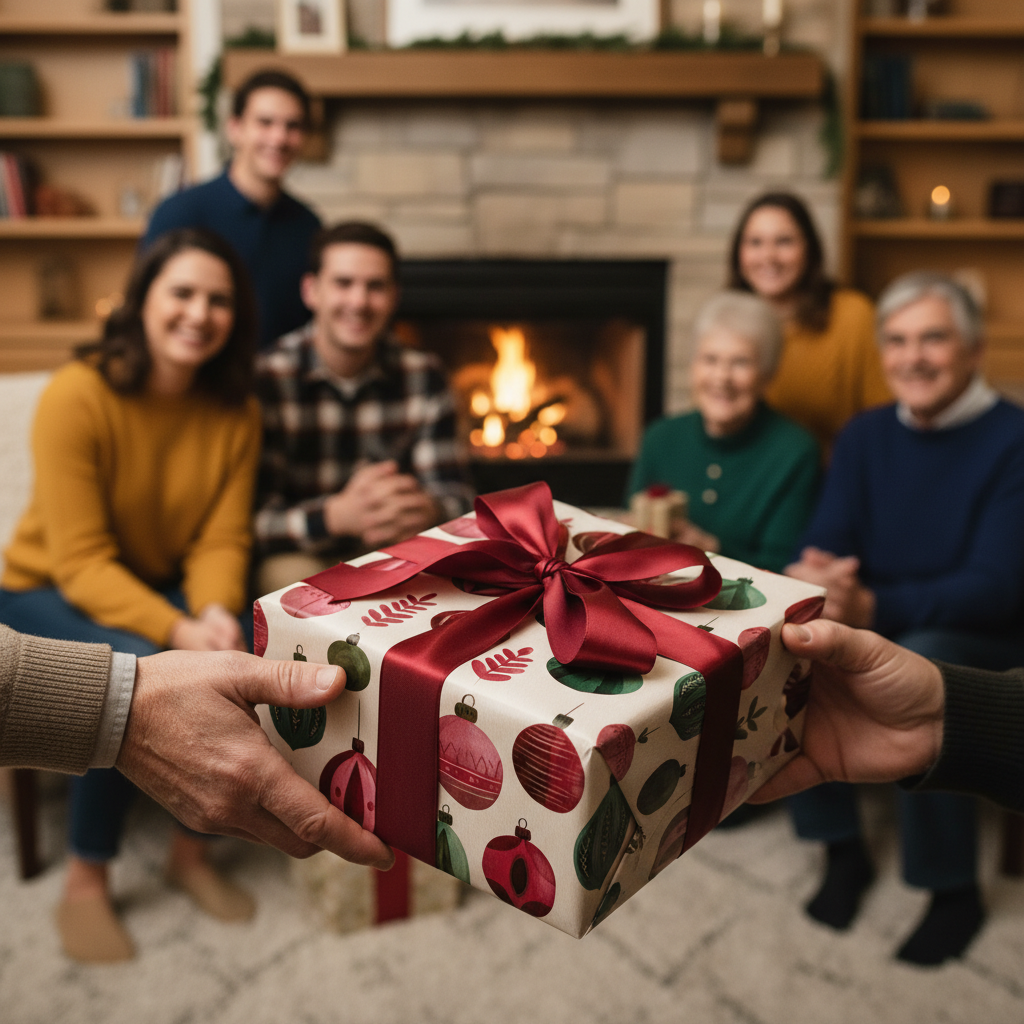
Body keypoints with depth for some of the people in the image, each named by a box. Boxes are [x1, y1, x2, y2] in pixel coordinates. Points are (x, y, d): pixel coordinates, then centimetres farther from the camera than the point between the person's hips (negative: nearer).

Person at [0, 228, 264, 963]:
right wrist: (177, 633, -36)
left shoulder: (236, 411, -7)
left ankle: (192, 852, 1)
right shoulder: (78, 395, -22)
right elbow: (80, 562, -24)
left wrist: (217, 614, -30)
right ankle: (86, 882, -9)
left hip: (166, 587, 4)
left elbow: (222, 538, -9)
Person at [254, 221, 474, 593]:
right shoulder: (266, 379, -14)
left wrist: (429, 511, -29)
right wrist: (337, 515, -39)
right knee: (294, 576, -35)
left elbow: (457, 495, -2)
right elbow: (251, 517, -19)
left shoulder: (423, 376, 0)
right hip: (300, 558, -3)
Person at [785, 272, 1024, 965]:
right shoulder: (866, 437, 4)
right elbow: (826, 544, -4)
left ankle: (956, 891, -12)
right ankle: (844, 850, -4)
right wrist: (816, 579, -30)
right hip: (880, 635, 4)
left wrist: (870, 608, -35)